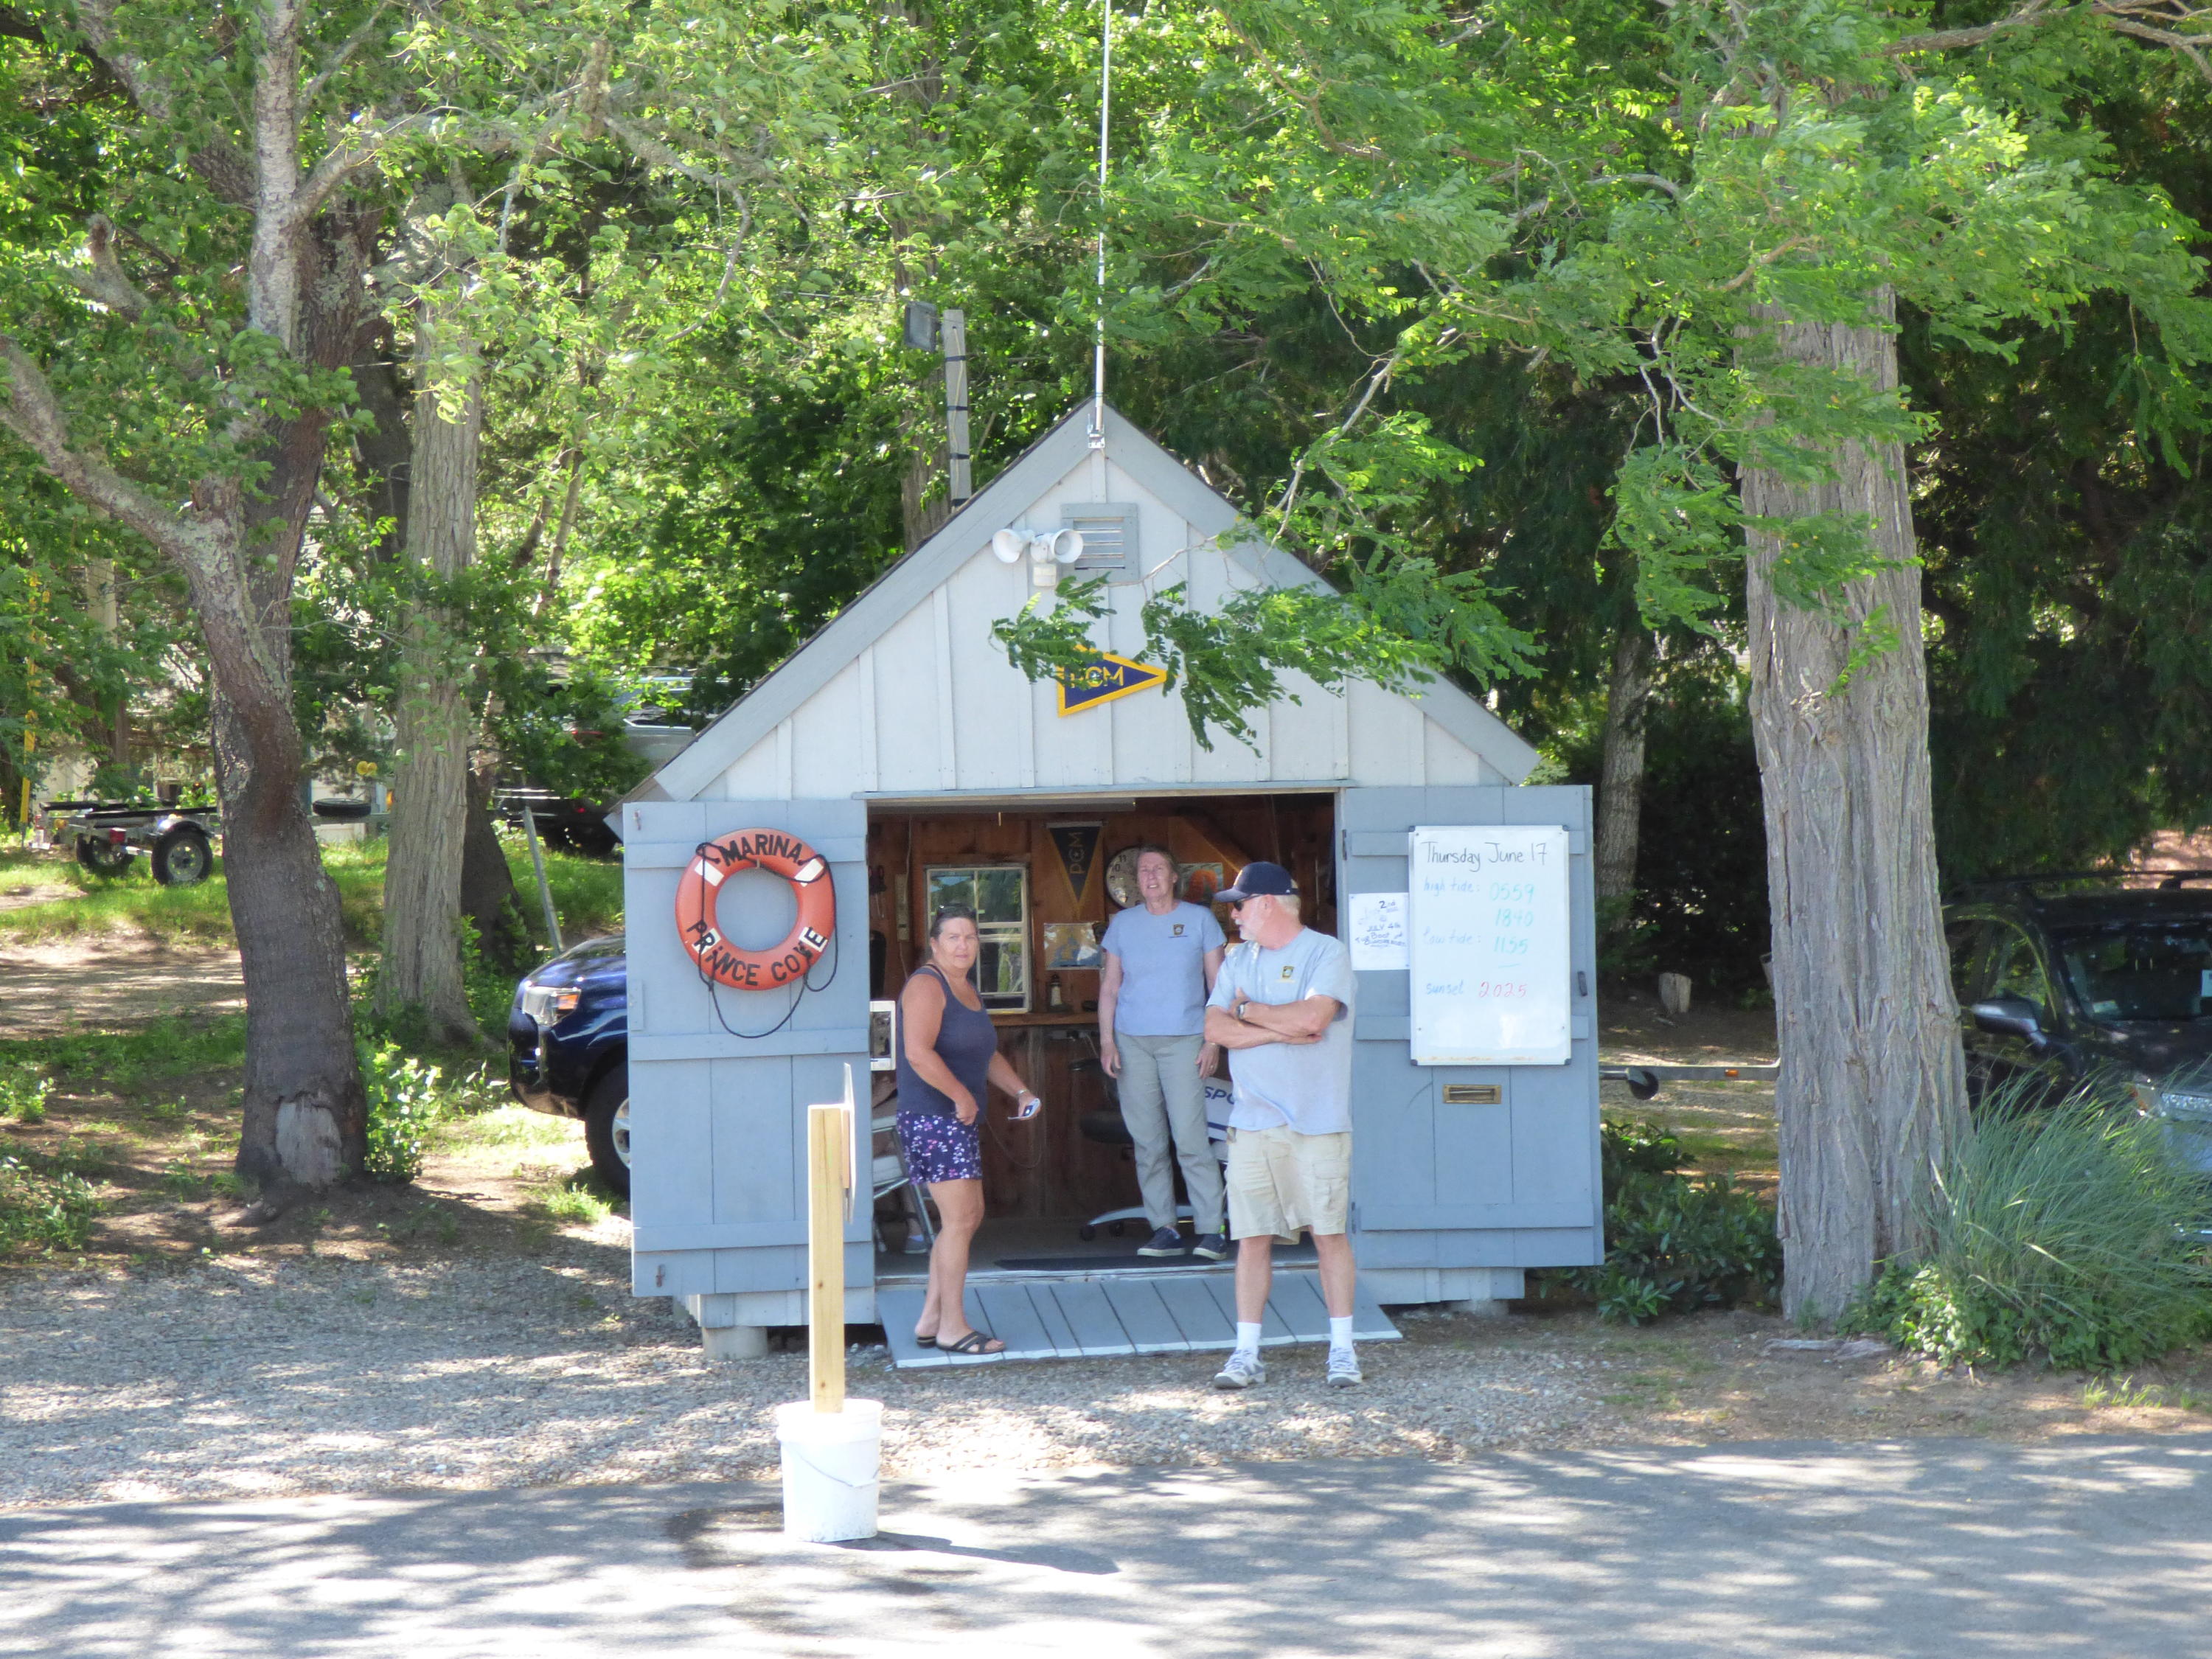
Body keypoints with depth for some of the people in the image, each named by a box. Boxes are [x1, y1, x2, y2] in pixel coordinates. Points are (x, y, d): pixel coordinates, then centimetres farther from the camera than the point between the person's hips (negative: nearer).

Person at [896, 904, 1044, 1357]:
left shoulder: (968, 989, 18)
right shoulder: (927, 985, -12)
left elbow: (987, 1054, 29)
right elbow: (918, 1052, -24)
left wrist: (1020, 1091, 15)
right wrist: (962, 1096, -19)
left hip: (960, 1120, 10)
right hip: (932, 1117, -10)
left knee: (967, 1218, 12)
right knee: (960, 1219, -11)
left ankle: (930, 1320, 17)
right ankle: (952, 1327, -6)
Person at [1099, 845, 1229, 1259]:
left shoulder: (1199, 919, 6)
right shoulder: (1123, 924, 12)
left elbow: (1218, 984, 6)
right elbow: (1109, 986, 14)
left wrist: (1213, 1041, -3)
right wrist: (1107, 1040, 3)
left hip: (1183, 1041, -3)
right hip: (1132, 1042, 3)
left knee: (1190, 1139, -11)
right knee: (1148, 1142, 1)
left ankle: (1211, 1230, -9)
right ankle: (1163, 1230, 5)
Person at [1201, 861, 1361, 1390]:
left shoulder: (1325, 953, -3)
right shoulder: (1238, 960, 14)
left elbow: (1312, 1017, -18)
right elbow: (1215, 1029, 2)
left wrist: (1247, 1010, -4)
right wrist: (1282, 1030, -10)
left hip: (1318, 1123, -4)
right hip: (1252, 1123, 4)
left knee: (1329, 1233, -2)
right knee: (1253, 1237, 2)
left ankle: (1342, 1349, 6)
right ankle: (1247, 1354, 5)